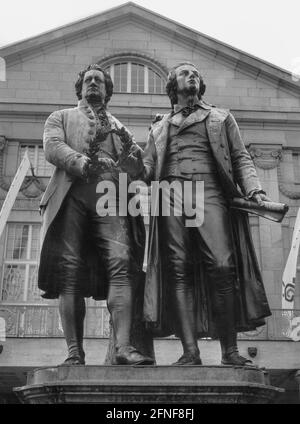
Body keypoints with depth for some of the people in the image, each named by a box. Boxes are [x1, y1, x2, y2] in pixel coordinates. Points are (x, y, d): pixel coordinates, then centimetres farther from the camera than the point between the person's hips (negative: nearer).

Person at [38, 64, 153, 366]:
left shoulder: (119, 126, 30)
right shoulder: (61, 117, 24)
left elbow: (137, 172, 19)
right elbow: (52, 148, 2)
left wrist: (130, 148, -2)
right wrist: (84, 164, -14)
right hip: (71, 198, -1)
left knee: (121, 265, -19)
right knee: (70, 272, -11)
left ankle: (123, 347, -26)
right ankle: (74, 352, -9)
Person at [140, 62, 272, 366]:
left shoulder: (221, 118, 24)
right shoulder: (159, 127, 27)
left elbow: (240, 158, 15)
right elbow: (148, 167, 19)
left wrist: (253, 190, -3)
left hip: (210, 192, -1)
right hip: (170, 196, 2)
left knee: (222, 267, -16)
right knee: (179, 272, -9)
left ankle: (229, 350, -10)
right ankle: (190, 351, -9)